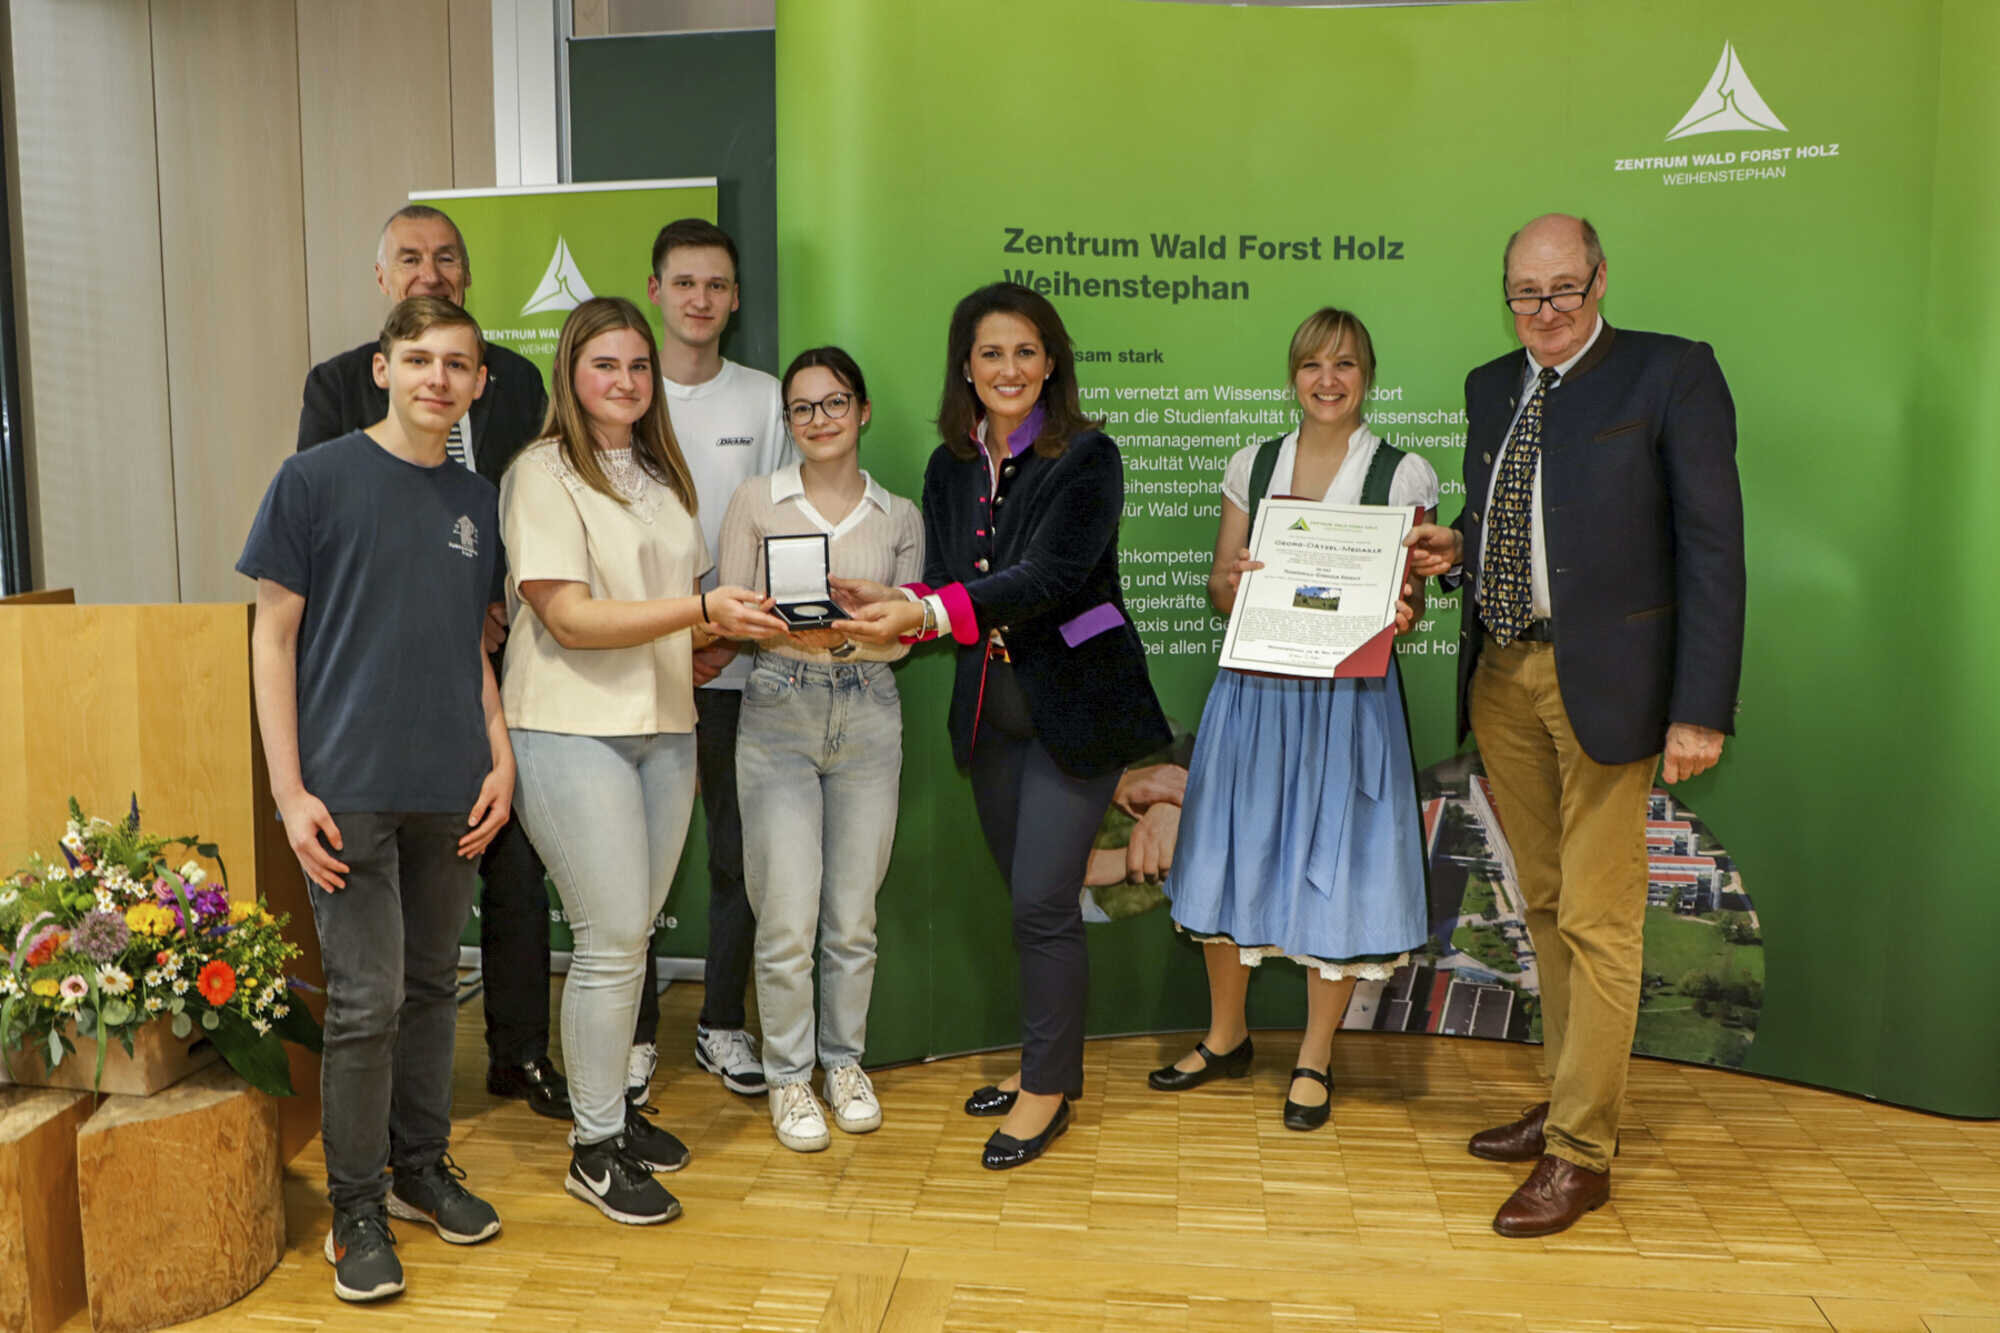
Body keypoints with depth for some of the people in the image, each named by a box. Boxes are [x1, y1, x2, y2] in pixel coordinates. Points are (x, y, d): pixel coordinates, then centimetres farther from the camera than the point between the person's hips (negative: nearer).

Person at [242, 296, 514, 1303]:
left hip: (451, 794, 5)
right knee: (368, 999, -2)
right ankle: (356, 1208, 14)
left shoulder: (476, 502, 11)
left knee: (432, 985, 14)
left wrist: (500, 759, 6)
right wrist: (289, 789, -9)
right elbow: (273, 637, -3)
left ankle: (422, 1165, 30)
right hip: (348, 792, -4)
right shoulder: (316, 480, -3)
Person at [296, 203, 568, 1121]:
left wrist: (506, 617, -5)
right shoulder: (338, 385, 4)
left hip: (501, 661, 2)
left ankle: (520, 1054, 22)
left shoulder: (517, 381, 11)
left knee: (515, 863, 7)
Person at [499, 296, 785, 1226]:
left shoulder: (662, 475, 17)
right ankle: (595, 1147, 11)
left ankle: (611, 1105, 28)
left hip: (664, 728, 7)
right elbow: (569, 617, -16)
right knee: (612, 938, -5)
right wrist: (701, 610, -22)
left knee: (632, 933, 12)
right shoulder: (543, 474, -7)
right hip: (573, 730, -7)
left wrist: (751, 618, 5)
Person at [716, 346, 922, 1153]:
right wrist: (785, 624, -18)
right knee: (787, 918, -3)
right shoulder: (757, 501, 4)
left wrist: (844, 633, -16)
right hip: (779, 708, -1)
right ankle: (787, 1075, 17)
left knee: (853, 914, 7)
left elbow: (902, 637, 3)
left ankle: (845, 1061, 28)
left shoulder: (899, 516, 8)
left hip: (867, 713, 2)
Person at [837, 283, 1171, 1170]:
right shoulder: (950, 469, 8)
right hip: (990, 709, 6)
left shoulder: (1087, 458, -11)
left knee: (1043, 903, -5)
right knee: (1025, 898, 15)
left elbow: (1050, 576, -22)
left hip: (1075, 702, -6)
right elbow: (943, 583, 5)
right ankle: (1042, 1061, 31)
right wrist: (891, 606, -18)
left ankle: (1049, 1089, 13)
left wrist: (927, 612, -33)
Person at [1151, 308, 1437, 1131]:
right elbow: (1219, 589, 10)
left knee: (1334, 865, 2)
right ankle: (1226, 1037, 30)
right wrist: (1236, 581, -13)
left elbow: (1407, 604, 2)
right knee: (1233, 855, 9)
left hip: (1349, 692, -2)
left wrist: (1398, 612, -20)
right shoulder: (1253, 466, 9)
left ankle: (1315, 1059, 21)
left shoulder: (1404, 475, 1)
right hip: (1255, 687, 3)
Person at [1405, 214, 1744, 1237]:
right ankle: (1568, 1102, 30)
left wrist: (1701, 707, -16)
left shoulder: (1672, 373, -5)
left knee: (1597, 919, -2)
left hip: (1602, 679, -6)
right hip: (1501, 677, 6)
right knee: (1544, 906, 15)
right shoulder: (1490, 386, 13)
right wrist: (1453, 549, 0)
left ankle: (1581, 1152, 9)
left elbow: (1712, 547, -10)